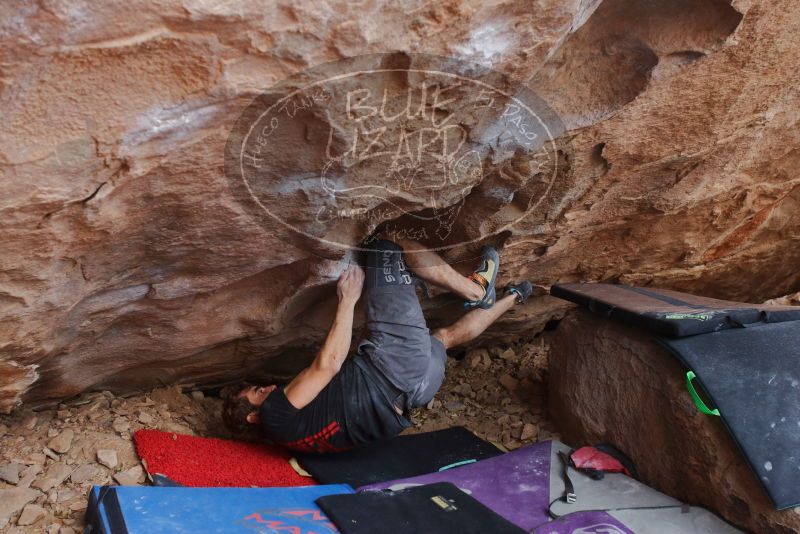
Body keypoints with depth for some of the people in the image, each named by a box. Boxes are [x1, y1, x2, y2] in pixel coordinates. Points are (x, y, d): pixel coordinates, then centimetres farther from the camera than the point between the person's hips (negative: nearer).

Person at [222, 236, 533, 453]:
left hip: (402, 390, 9)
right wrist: (347, 301, -6)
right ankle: (475, 289, 9)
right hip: (396, 369, -9)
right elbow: (328, 364, -13)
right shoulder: (276, 412, -7)